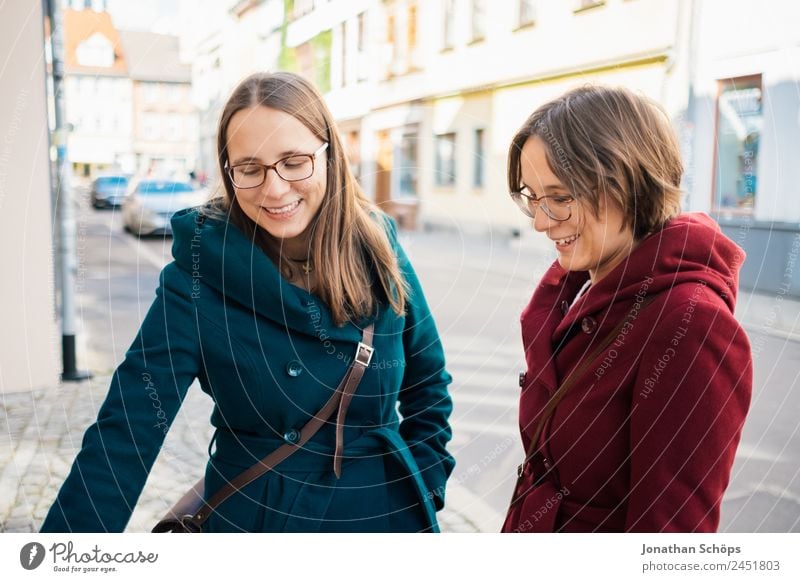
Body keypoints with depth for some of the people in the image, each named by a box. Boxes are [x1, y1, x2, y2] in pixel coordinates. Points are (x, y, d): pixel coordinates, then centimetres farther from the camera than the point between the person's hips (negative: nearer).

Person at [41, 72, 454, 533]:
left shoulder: (379, 253, -9)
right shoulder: (200, 273, -16)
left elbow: (429, 387, 2)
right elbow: (129, 428, -20)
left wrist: (418, 494, -6)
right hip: (250, 518, -1)